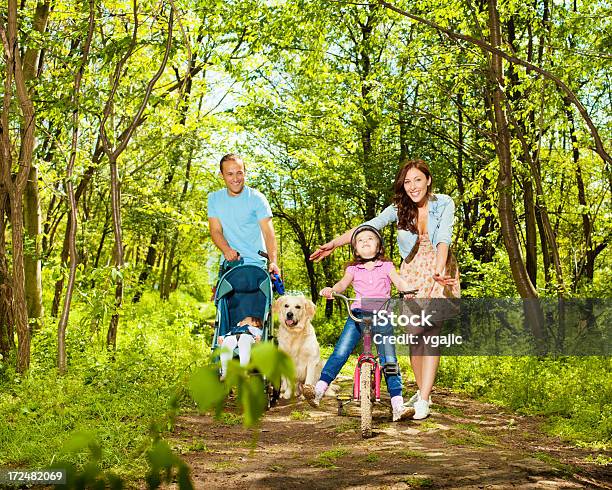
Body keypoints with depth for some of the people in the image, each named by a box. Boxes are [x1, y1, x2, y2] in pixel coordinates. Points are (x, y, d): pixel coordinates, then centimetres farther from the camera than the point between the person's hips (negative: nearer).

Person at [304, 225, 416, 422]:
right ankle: (318, 390, -13)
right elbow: (344, 282, -3)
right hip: (358, 314, 1)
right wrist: (331, 289, -25)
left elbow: (399, 281, -3)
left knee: (389, 360, -8)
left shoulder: (386, 266, 12)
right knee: (340, 352, -14)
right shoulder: (353, 268, 14)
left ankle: (398, 406, -6)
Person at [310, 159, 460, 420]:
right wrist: (333, 244, -20)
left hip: (439, 273, -3)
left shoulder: (443, 204, -10)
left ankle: (423, 401, -13)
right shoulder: (399, 209, -3)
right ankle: (422, 390, 19)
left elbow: (443, 238, -23)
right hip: (411, 273, 3)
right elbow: (367, 227, -11)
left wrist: (439, 268, -40)